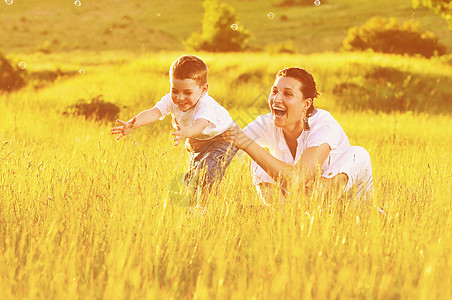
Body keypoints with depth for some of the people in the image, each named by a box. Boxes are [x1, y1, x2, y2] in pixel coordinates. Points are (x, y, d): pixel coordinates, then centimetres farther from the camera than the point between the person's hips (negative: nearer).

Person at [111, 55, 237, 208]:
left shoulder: (206, 105, -42)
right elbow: (153, 113, -42)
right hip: (199, 143, 6)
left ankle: (204, 204, -15)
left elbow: (199, 125, -62)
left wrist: (185, 132, -85)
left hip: (223, 138, -6)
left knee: (208, 167, -28)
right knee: (191, 178, 8)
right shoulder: (171, 101, -25)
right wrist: (132, 125, -62)